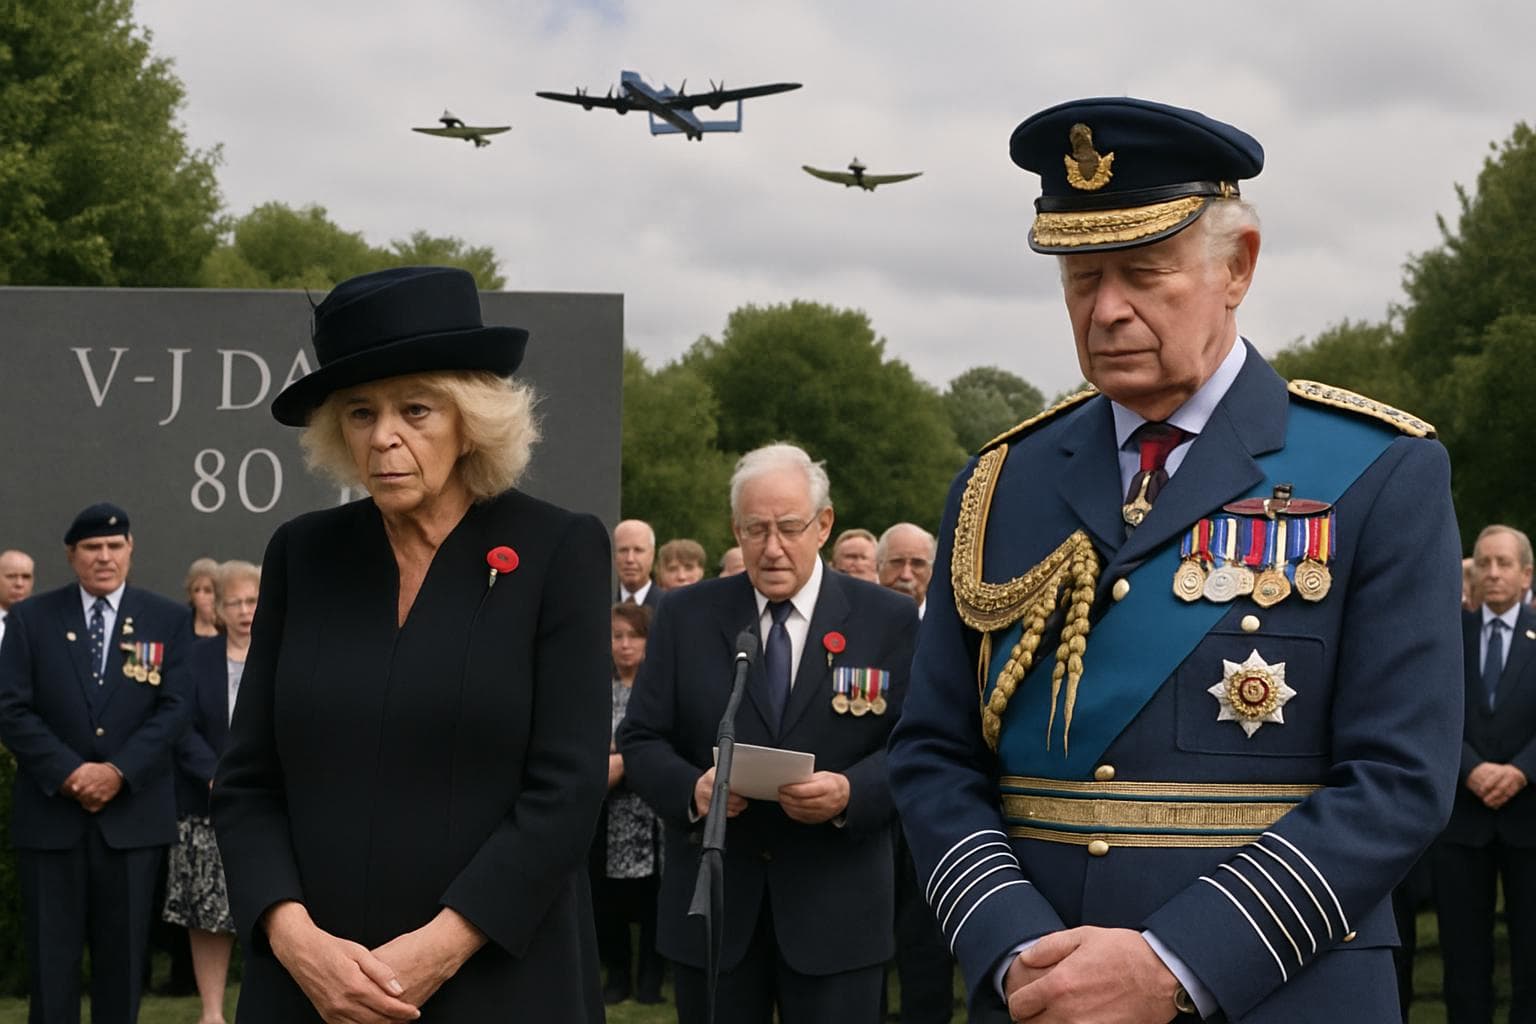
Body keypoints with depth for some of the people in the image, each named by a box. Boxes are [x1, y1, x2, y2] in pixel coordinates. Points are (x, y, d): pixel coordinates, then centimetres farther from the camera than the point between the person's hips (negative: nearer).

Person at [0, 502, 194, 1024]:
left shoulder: (168, 620, 6)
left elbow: (173, 708, -2)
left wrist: (118, 772, -14)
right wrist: (67, 773, -14)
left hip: (133, 814, 1)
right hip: (50, 813, 0)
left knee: (123, 954, 6)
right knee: (51, 956, 1)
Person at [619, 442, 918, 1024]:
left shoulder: (888, 621, 1)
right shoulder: (685, 617, 5)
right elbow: (640, 741, 3)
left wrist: (850, 793, -22)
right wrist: (691, 788, -18)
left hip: (836, 907, -1)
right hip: (711, 902, 1)